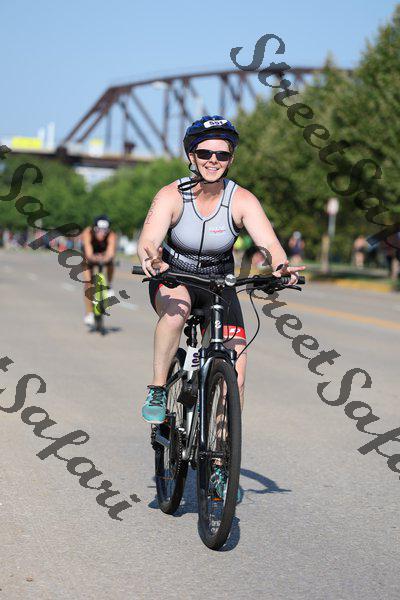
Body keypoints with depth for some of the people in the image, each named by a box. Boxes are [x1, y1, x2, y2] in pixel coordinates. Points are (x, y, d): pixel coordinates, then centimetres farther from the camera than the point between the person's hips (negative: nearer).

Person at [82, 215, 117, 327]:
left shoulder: (111, 236, -35)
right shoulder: (87, 234, -37)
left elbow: (110, 253, -50)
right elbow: (89, 253, -49)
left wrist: (107, 257, -71)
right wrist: (95, 258, -69)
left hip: (104, 254, 1)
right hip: (91, 256, -1)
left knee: (110, 262, -32)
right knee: (88, 282, -13)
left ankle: (109, 286, -7)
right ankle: (89, 313, -4)